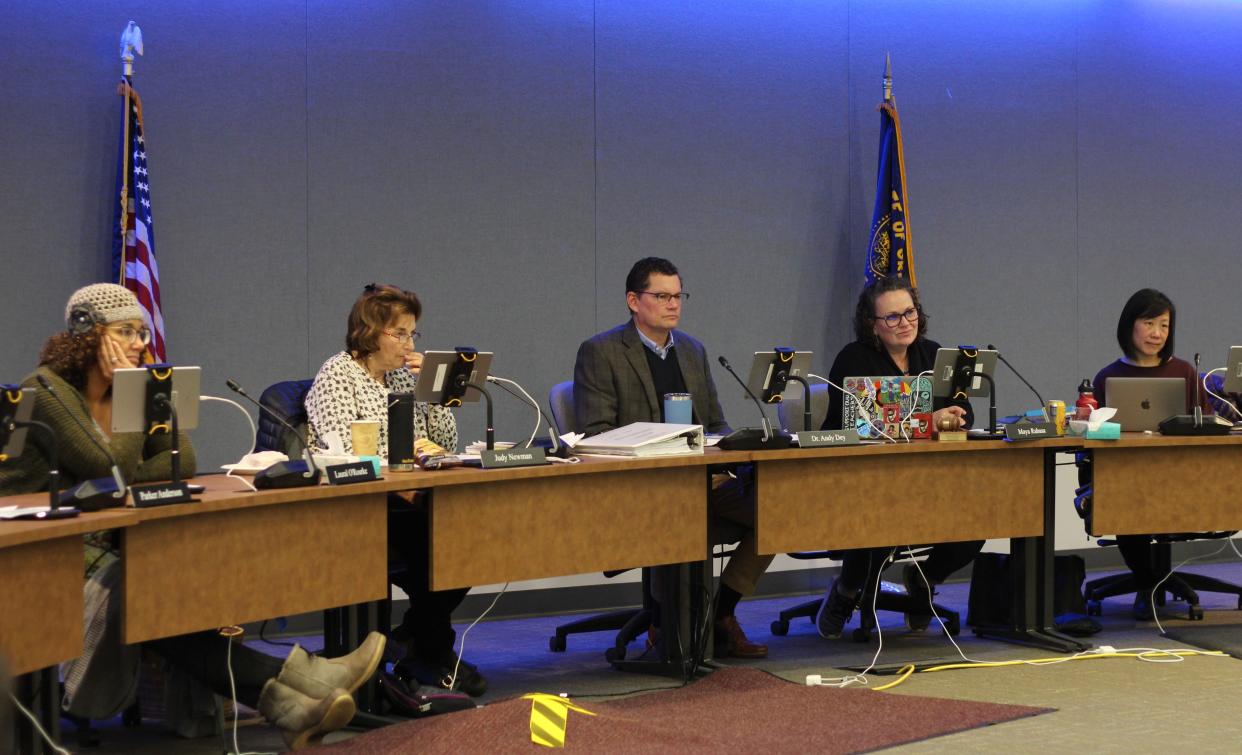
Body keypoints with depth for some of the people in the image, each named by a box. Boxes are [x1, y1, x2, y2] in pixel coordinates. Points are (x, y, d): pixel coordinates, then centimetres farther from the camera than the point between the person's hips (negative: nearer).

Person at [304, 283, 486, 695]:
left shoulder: (405, 375, 19)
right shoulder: (336, 375, -2)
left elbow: (446, 442, 15)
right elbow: (343, 455, -16)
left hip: (409, 501, 7)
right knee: (431, 529, -31)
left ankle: (419, 638, -4)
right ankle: (432, 653, -14)